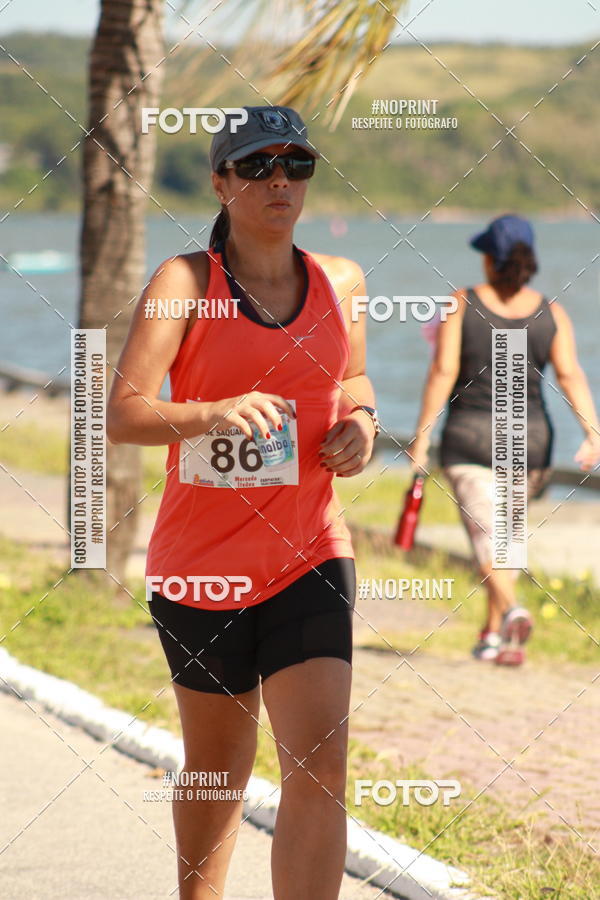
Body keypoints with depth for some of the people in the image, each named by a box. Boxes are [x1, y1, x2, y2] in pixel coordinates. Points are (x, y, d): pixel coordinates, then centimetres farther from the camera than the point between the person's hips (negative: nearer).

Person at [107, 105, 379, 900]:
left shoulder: (341, 282, 5)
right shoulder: (186, 281, -6)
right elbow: (123, 415, -16)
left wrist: (360, 422, 3)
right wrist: (216, 412, -34)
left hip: (309, 559, 2)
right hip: (201, 563, -2)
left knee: (320, 767, -14)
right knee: (218, 769, 14)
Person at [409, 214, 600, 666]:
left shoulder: (461, 304, -6)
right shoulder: (552, 313, 0)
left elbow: (443, 371, -10)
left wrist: (422, 435, -6)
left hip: (469, 432, -3)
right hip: (529, 435, 3)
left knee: (487, 534, -6)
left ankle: (513, 609, -31)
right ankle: (492, 634, 24)